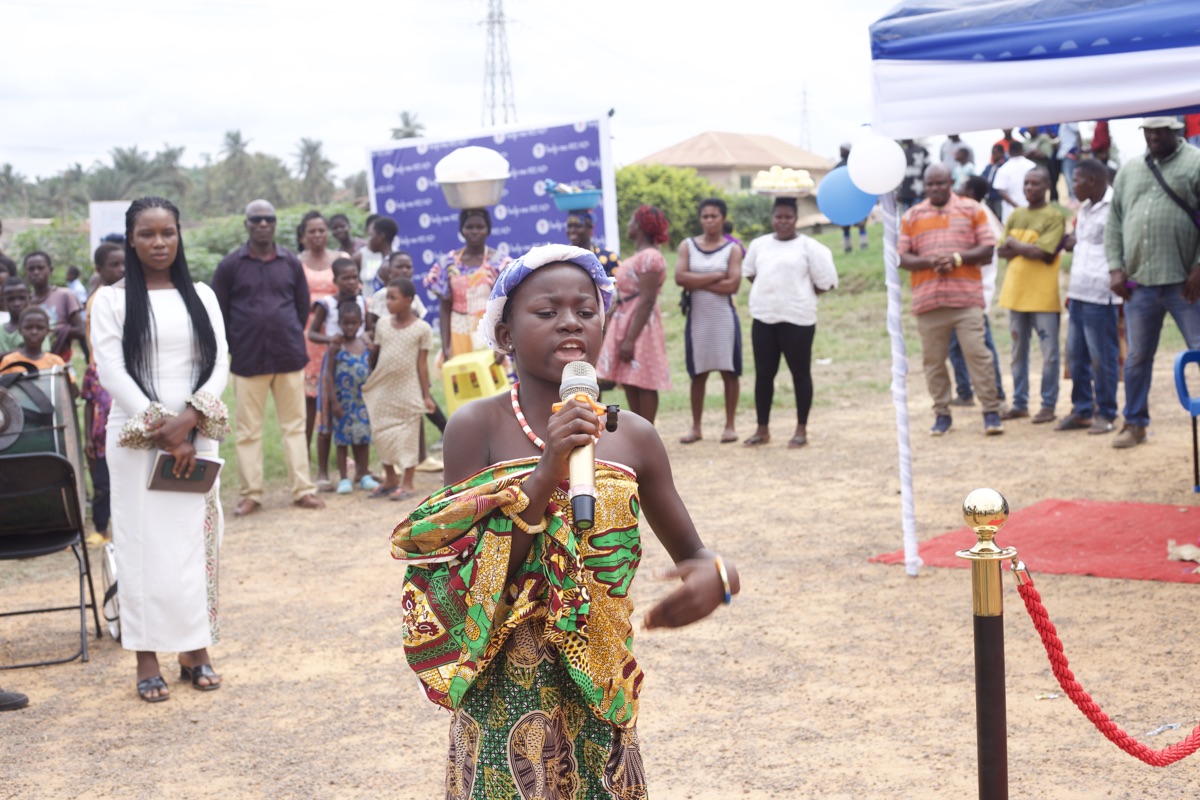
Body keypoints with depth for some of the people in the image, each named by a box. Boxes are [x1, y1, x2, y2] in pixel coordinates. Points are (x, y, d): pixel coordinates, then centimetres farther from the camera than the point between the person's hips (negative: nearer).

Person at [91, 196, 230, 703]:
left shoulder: (201, 296, 9)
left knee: (196, 540, 5)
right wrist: (161, 431, -13)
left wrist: (188, 420, -13)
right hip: (137, 439, -2)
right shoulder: (111, 300, 1)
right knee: (144, 542, -1)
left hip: (196, 436, 3)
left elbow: (219, 364, 2)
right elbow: (111, 373, -7)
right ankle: (147, 657, 4)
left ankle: (197, 649, 13)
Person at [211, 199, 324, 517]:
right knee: (248, 430, 4)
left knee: (295, 425, 6)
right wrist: (237, 347, 2)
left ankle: (302, 489, 11)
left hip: (289, 357, 2)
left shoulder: (290, 262, 5)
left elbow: (303, 304, 12)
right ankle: (250, 494, 10)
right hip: (248, 360, -1)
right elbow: (219, 311, 3)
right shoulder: (230, 265, -1)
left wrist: (291, 337, 8)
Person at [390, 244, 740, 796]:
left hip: (601, 698, 3)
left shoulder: (632, 438, -1)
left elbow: (692, 554, 10)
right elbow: (471, 585, -14)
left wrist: (718, 578, -14)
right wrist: (545, 475, -26)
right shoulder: (478, 427, -9)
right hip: (506, 703, -3)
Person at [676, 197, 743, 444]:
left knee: (729, 372, 2)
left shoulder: (732, 249, 0)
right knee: (698, 373, 6)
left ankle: (730, 425, 11)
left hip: (724, 317, -1)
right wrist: (715, 276, -12)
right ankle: (696, 427, 13)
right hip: (697, 317, 1)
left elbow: (733, 285, -13)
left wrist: (697, 282, -11)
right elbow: (680, 277, -10)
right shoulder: (688, 246, 4)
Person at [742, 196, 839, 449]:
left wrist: (800, 295, 1)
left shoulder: (808, 246, -5)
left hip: (797, 319, -4)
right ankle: (763, 429, 17)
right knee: (763, 374, 7)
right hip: (763, 318, 4)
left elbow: (825, 281, -4)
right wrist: (771, 293, 10)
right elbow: (749, 273, 22)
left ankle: (801, 430, 12)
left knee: (800, 373, 3)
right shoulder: (759, 244, 9)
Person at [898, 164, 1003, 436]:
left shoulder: (971, 209, 8)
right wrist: (928, 262, -12)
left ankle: (991, 411, 0)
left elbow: (987, 249, 4)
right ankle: (942, 413, 14)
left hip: (966, 297, -2)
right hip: (927, 299, 2)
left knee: (978, 354, -6)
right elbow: (901, 257, 6)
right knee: (932, 359, 4)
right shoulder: (912, 216, 11)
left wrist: (957, 258, -12)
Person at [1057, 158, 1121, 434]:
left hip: (1100, 297, -8)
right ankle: (1082, 410, 18)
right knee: (1076, 356, 10)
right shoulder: (1085, 209, 18)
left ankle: (1105, 414, 8)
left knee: (1103, 358, -1)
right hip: (1079, 294, 8)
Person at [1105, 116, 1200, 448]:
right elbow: (1114, 223, 14)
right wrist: (1116, 268, 3)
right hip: (1139, 284, 4)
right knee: (1137, 357, 12)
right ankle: (1135, 423, 23)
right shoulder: (1129, 171, 14)